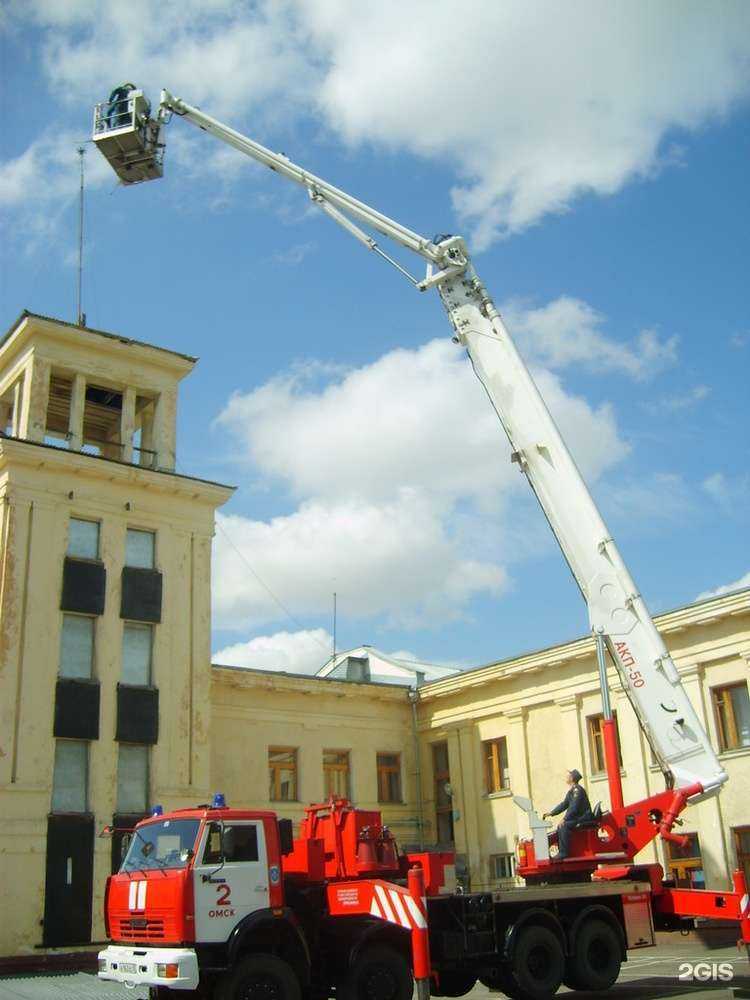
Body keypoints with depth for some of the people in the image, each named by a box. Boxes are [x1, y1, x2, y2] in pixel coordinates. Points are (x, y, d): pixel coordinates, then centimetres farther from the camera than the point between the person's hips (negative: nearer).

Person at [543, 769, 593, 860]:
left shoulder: (577, 790, -16)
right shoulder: (571, 790, 15)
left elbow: (574, 808, -23)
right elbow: (564, 804, 18)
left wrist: (564, 819, -24)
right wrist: (551, 813, 10)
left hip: (583, 817, -10)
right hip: (577, 817, 10)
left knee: (564, 826, -25)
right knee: (560, 827, 3)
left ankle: (563, 853, -22)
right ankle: (561, 852, 4)